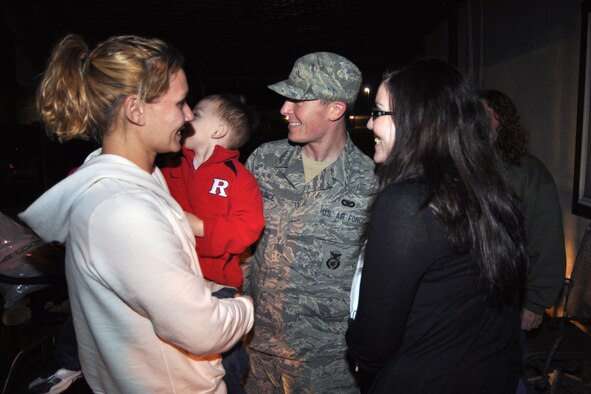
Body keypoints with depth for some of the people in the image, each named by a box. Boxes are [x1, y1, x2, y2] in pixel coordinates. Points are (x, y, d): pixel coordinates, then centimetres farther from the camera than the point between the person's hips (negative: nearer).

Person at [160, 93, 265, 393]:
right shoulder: (171, 169, 6)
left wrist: (199, 226, -23)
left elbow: (247, 229, -20)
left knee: (226, 366, 10)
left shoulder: (238, 177, -10)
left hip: (217, 287, -5)